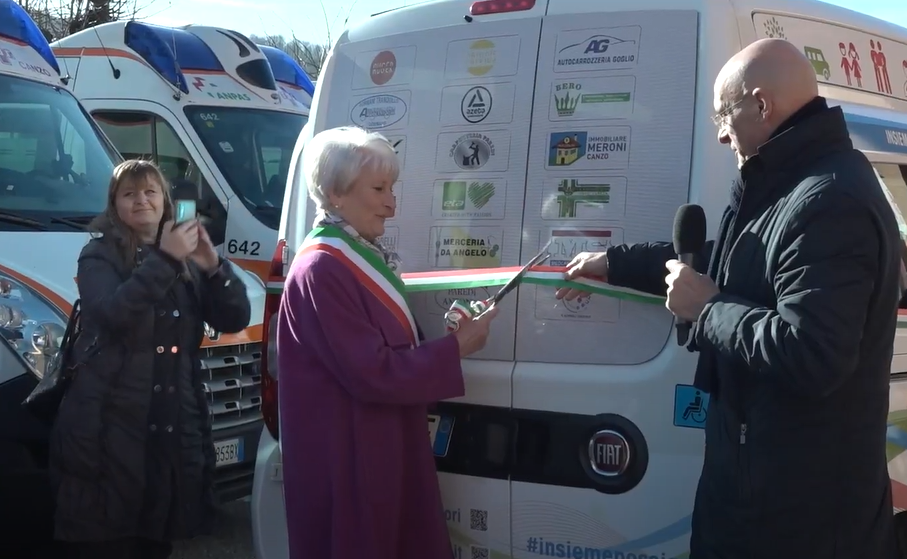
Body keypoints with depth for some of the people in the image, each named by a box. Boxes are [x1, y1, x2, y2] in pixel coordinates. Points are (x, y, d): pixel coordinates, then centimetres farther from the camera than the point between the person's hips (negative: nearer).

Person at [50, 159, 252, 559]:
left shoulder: (187, 261, 15)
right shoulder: (99, 256, 1)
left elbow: (236, 320, 5)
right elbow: (113, 314, -18)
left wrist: (213, 266, -10)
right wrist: (164, 260, -21)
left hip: (175, 430, 5)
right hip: (110, 428, -5)